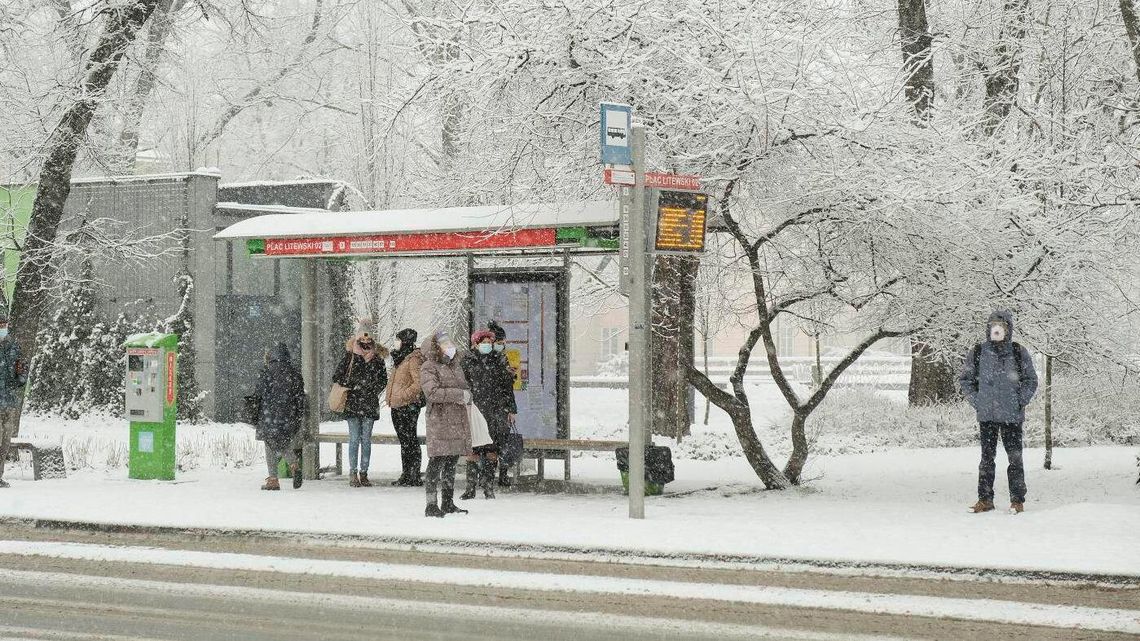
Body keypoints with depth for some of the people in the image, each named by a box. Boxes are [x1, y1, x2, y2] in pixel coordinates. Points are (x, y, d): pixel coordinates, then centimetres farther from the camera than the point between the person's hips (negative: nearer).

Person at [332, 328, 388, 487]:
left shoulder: (377, 359, 7)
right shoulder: (349, 358, 0)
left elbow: (384, 379, 18)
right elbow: (337, 377, 4)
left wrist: (375, 390, 4)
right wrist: (351, 388, -4)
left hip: (370, 405, 2)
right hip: (353, 404, -2)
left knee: (366, 440, 5)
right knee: (354, 439, -4)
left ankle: (364, 473, 9)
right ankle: (353, 474, -1)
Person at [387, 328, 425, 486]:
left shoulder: (414, 359, -12)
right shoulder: (400, 358, 18)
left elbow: (419, 383, -20)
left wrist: (403, 395, -20)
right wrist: (391, 399, 18)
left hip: (408, 406, -10)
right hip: (397, 407, 10)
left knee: (410, 440, -7)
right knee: (404, 441, 12)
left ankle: (414, 476, -6)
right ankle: (406, 475, 18)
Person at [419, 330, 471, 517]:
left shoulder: (455, 367, 21)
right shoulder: (428, 368, -4)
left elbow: (465, 388, 29)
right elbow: (432, 392, -17)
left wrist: (467, 395, 5)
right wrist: (459, 395, -15)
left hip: (458, 422, 8)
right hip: (440, 421, -8)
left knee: (451, 464, 11)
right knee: (437, 463, -9)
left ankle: (448, 503, 18)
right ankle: (431, 505, -7)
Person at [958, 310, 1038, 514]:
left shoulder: (1019, 353, 1)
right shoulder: (978, 352, 4)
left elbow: (1031, 380, 8)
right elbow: (964, 380, 12)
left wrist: (1020, 401, -3)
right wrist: (976, 400, 1)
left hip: (1012, 415, -1)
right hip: (986, 416, 1)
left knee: (1015, 457, 0)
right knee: (987, 457, 6)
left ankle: (1017, 500, 5)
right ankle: (985, 499, 11)